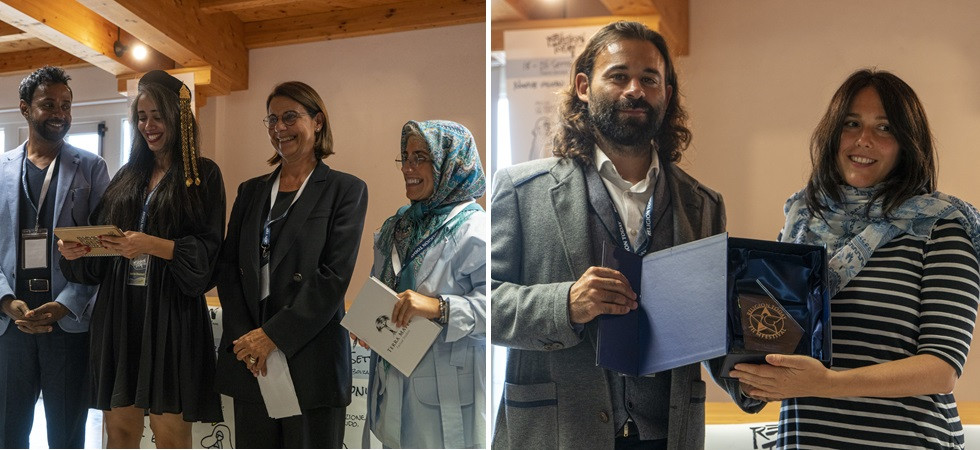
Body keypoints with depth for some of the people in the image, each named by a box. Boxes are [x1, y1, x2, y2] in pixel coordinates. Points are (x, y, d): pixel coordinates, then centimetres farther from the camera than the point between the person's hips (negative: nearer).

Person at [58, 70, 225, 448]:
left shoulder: (203, 175, 1)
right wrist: (75, 250, -5)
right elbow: (101, 239, 16)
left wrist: (151, 245, -20)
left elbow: (208, 251, -7)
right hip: (119, 311, 5)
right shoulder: (128, 176, 16)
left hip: (171, 313, -5)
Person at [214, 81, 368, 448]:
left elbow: (335, 275, -9)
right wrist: (244, 338, -6)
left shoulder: (345, 189, 0)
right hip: (248, 361, 4)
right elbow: (228, 267, 8)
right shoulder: (251, 191, 15)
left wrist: (274, 334, -13)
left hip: (311, 359, -4)